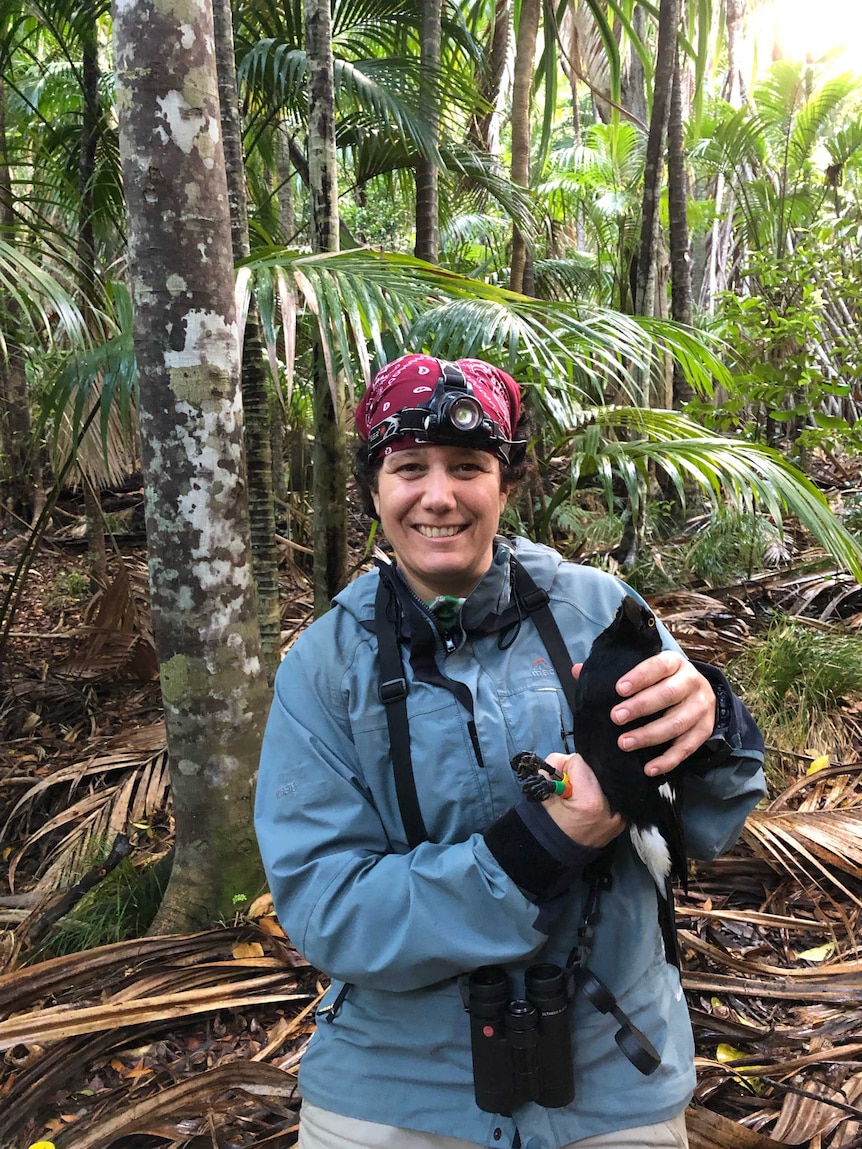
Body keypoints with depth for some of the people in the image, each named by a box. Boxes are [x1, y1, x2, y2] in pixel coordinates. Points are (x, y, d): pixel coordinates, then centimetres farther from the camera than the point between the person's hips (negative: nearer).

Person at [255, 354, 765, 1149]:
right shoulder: (325, 664, -12)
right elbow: (323, 910, -16)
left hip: (615, 1082, 1)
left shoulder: (598, 608, -12)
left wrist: (707, 726, -28)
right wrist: (540, 844, -28)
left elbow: (707, 831, -5)